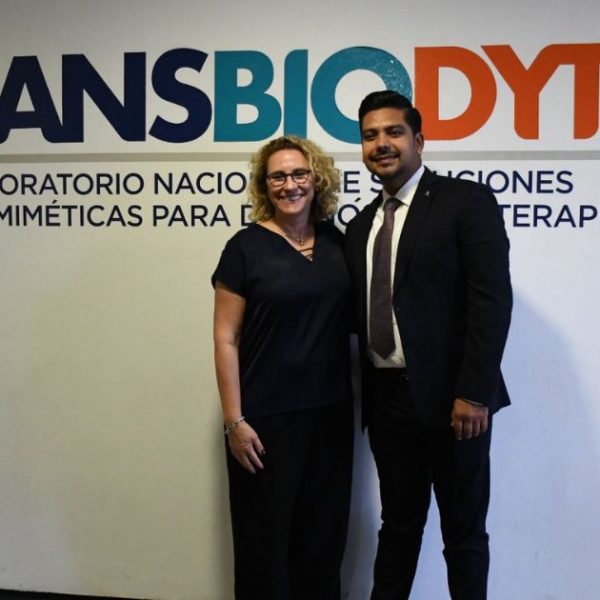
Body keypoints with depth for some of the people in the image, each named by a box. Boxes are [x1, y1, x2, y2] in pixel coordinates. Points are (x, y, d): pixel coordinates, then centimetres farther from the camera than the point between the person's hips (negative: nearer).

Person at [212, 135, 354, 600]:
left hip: (331, 412, 4)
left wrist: (359, 397, 6)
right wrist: (235, 420, -12)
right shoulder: (246, 247, -8)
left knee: (325, 530, 15)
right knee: (265, 534, 9)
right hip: (267, 416, -4)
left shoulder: (337, 242, 5)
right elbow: (225, 340, -8)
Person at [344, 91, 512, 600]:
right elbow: (365, 312, 14)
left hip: (450, 397, -6)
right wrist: (368, 393, 7)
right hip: (387, 398, 6)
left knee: (463, 530, 8)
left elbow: (492, 300, -15)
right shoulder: (362, 224, 13)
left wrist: (473, 392, -20)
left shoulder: (467, 201, -7)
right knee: (398, 523, 17)